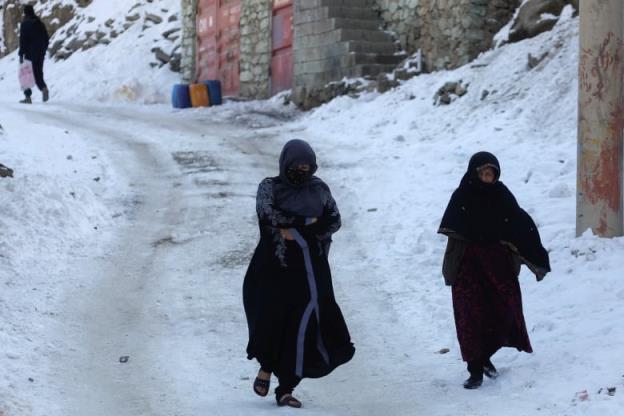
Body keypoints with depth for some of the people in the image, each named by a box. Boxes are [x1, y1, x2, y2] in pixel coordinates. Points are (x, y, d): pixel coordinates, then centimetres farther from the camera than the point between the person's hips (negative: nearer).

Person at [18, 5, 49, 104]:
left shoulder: (25, 24, -9)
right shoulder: (40, 23, 10)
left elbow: (22, 40, -13)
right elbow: (46, 39, 13)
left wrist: (21, 54, -11)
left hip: (30, 53, -5)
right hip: (40, 53, 5)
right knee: (38, 73, 11)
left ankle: (28, 97, 0)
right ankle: (44, 88, -16)